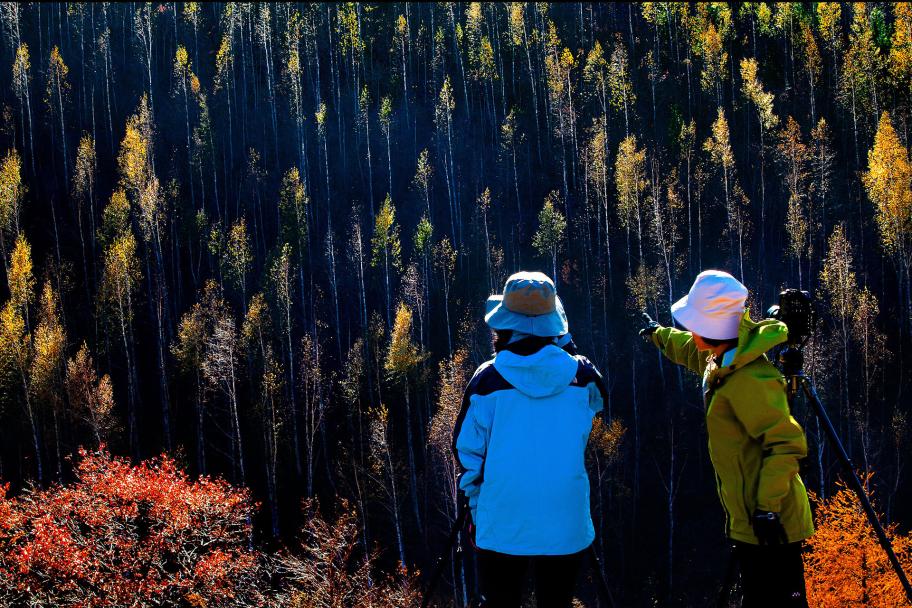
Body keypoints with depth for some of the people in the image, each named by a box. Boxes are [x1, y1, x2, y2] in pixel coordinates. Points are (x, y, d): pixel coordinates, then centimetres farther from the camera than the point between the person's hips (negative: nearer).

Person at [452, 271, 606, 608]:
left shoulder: (488, 378, -8)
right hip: (565, 524, 1)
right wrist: (562, 347, 17)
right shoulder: (581, 374, -4)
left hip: (502, 525, -1)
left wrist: (476, 507, 12)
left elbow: (468, 451, -3)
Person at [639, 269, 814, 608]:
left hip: (769, 524, -10)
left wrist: (767, 507, -29)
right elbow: (692, 351, 31)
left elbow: (787, 444, -27)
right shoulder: (720, 358, 6)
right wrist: (659, 334, 48)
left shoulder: (749, 380, -25)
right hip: (750, 520, 10)